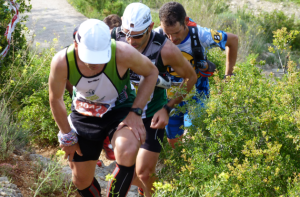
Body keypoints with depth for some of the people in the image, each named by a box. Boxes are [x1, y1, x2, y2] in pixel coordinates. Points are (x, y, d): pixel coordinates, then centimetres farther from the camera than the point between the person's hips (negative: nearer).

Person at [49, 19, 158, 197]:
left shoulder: (123, 53, -33)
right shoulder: (62, 62, -28)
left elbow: (152, 72, -11)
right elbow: (55, 99, -9)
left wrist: (136, 111, -18)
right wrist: (67, 137, -1)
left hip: (121, 110, -2)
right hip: (85, 115, 2)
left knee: (127, 152, -34)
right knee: (81, 180, 9)